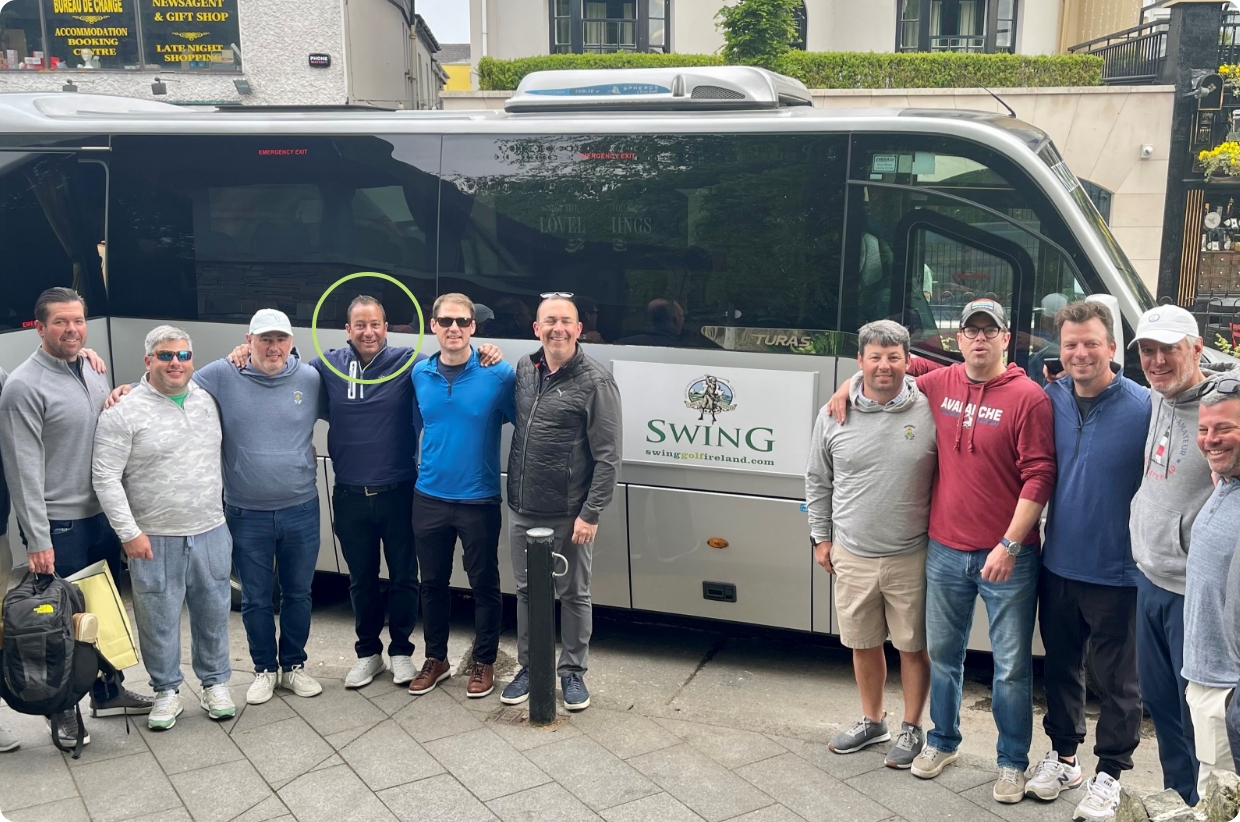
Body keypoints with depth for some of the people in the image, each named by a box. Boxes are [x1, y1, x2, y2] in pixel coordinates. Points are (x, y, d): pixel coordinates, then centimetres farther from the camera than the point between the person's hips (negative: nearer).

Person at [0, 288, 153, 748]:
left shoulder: (93, 370, 7)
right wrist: (37, 540, -19)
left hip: (103, 515, 7)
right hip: (60, 525, -7)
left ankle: (108, 692, 33)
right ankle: (63, 711, 19)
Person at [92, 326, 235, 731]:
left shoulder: (208, 401, 7)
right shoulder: (124, 412, -9)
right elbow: (105, 477, -10)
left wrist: (224, 511, 13)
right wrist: (129, 532, -13)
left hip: (211, 534, 4)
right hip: (154, 541, -4)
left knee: (214, 613, 13)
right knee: (159, 620, 6)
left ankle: (215, 683, 30)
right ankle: (167, 691, 24)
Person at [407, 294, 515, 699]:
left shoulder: (498, 374, -10)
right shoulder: (420, 374, 2)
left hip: (479, 501, -3)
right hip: (429, 499, 3)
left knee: (484, 584, 8)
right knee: (433, 583, 14)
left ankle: (484, 662, 25)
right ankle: (436, 659, 31)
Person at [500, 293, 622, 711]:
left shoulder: (595, 382, -12)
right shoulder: (524, 369, 6)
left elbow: (607, 456, -13)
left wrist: (591, 513, -15)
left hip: (569, 516, -5)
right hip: (523, 510, 5)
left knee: (573, 595, 8)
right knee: (526, 591, 15)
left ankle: (573, 672, 24)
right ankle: (528, 668, 30)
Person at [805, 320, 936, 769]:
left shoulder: (930, 411, -9)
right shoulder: (834, 416, -2)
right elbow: (818, 481, 9)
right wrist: (821, 537, 11)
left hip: (911, 557, -2)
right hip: (852, 555, 3)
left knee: (913, 646, 10)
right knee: (863, 643, 17)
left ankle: (911, 728, 29)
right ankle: (871, 721, 37)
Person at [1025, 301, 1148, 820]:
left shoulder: (1143, 409, -12)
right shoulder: (1049, 400, 0)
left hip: (1116, 574, -4)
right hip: (1058, 565, 4)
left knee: (1117, 680, 9)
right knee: (1061, 666, 18)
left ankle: (1109, 773, 26)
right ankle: (1062, 755, 36)